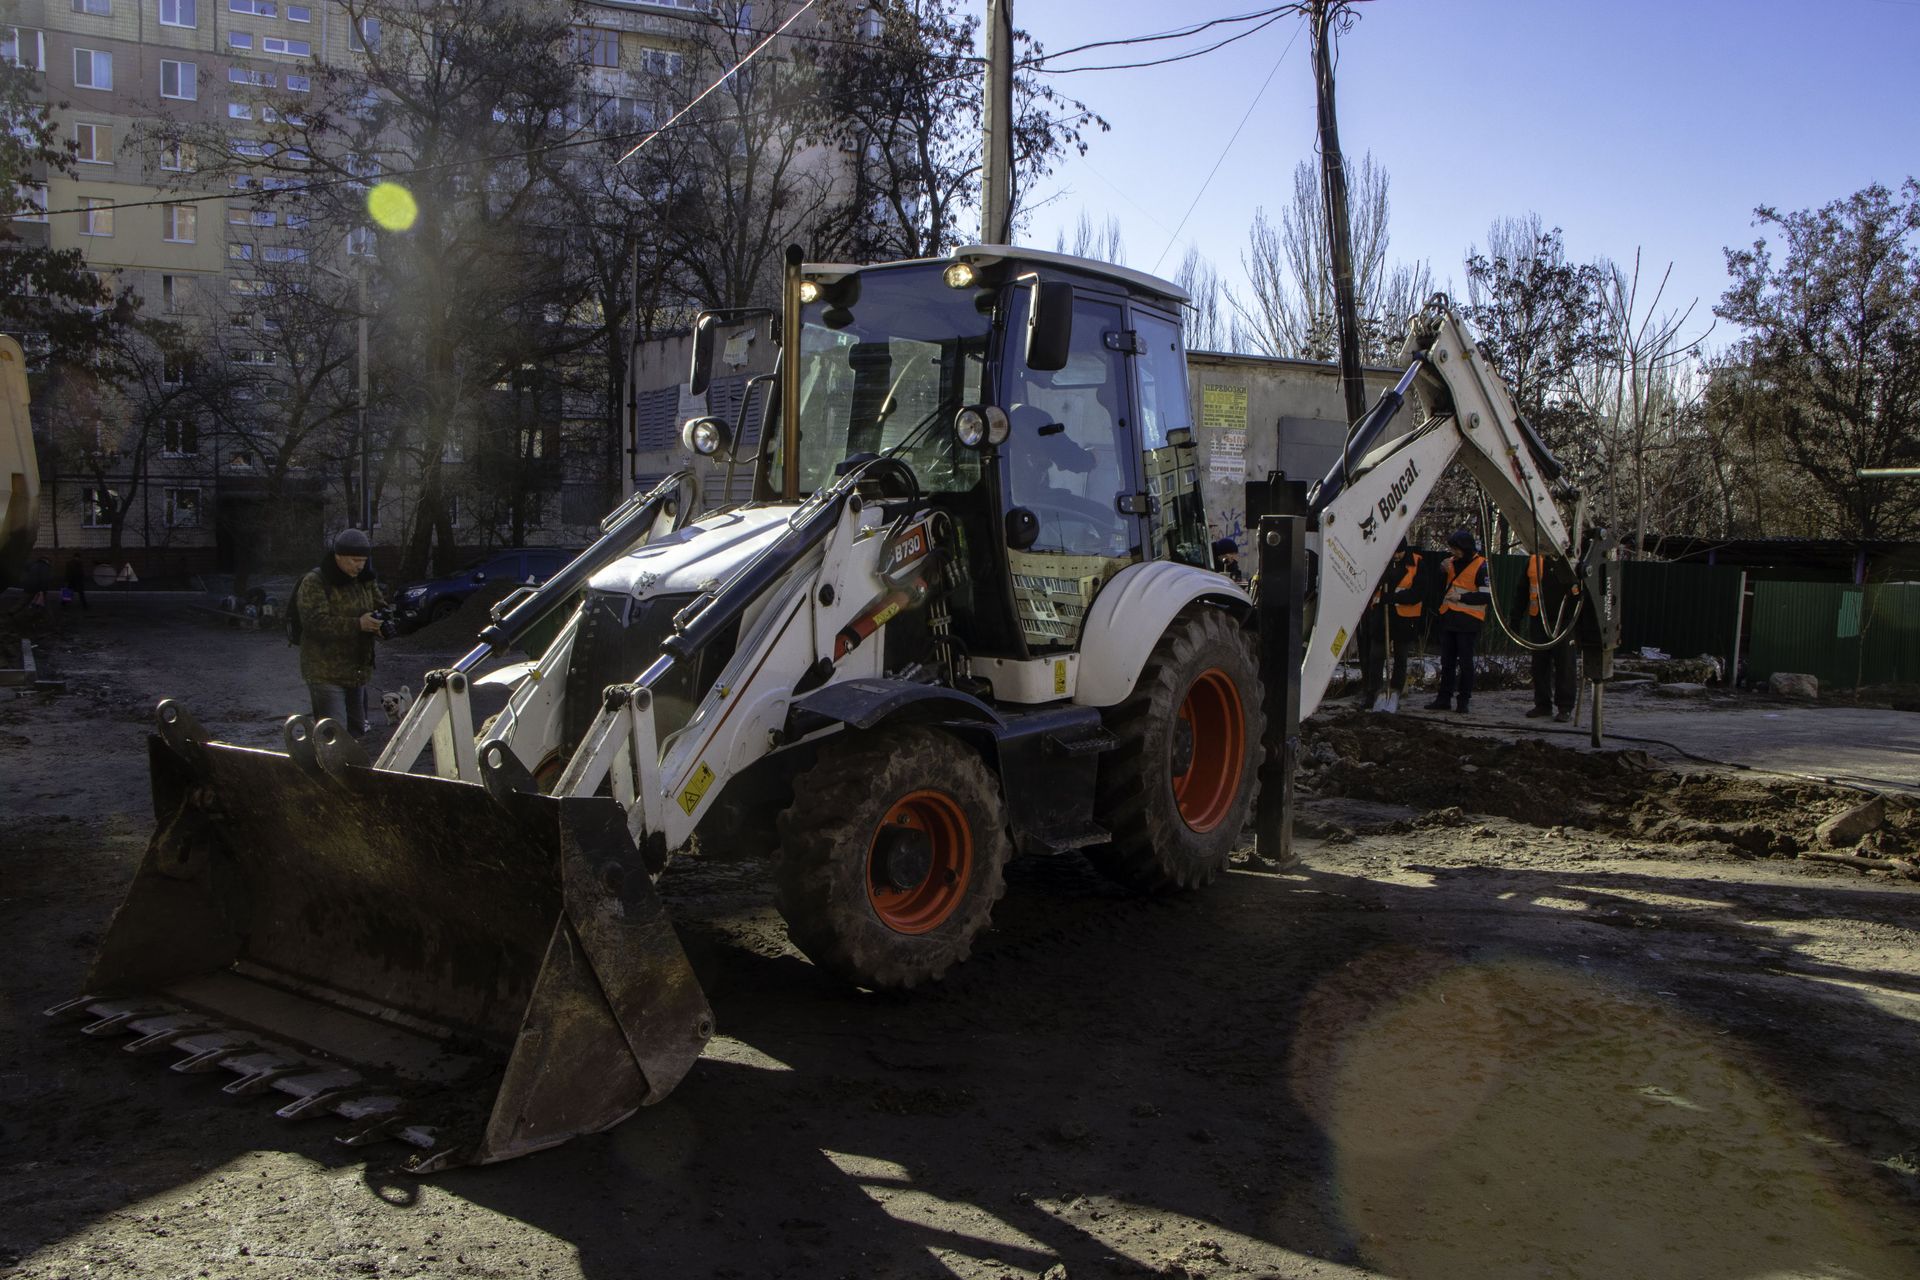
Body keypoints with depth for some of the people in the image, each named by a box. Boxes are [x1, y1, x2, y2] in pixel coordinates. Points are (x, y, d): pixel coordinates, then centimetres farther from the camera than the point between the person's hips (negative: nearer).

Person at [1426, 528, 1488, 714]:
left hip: (1467, 621, -7)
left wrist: (1461, 597, -17)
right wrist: (1444, 571, 2)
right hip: (1448, 618, 7)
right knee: (1447, 661, 10)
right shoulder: (1453, 563, 12)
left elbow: (1486, 595, -13)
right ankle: (1444, 698, 16)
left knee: (1465, 661, -1)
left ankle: (1464, 700, 6)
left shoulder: (1481, 565, -8)